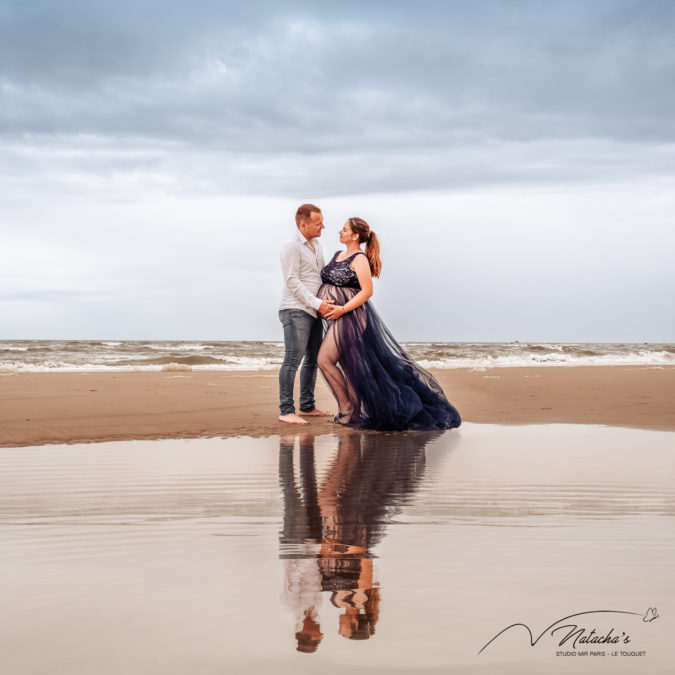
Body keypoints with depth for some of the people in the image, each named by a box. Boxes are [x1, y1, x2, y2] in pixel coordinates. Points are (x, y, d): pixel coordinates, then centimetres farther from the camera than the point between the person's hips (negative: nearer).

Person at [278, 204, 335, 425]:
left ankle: (307, 406, 21)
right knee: (293, 359, -11)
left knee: (313, 359, 12)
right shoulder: (291, 248, -10)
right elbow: (292, 282, -16)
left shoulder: (316, 246, 17)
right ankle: (286, 410, -10)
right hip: (295, 310, -9)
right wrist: (317, 303, -19)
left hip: (314, 312, 9)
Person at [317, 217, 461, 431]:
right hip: (336, 317, 9)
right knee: (350, 364, 10)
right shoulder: (337, 255, 16)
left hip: (350, 315, -9)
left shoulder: (359, 259, -10)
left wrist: (343, 309, -21)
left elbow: (367, 291, -16)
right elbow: (328, 282, 24)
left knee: (325, 359, -13)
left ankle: (347, 409, -3)